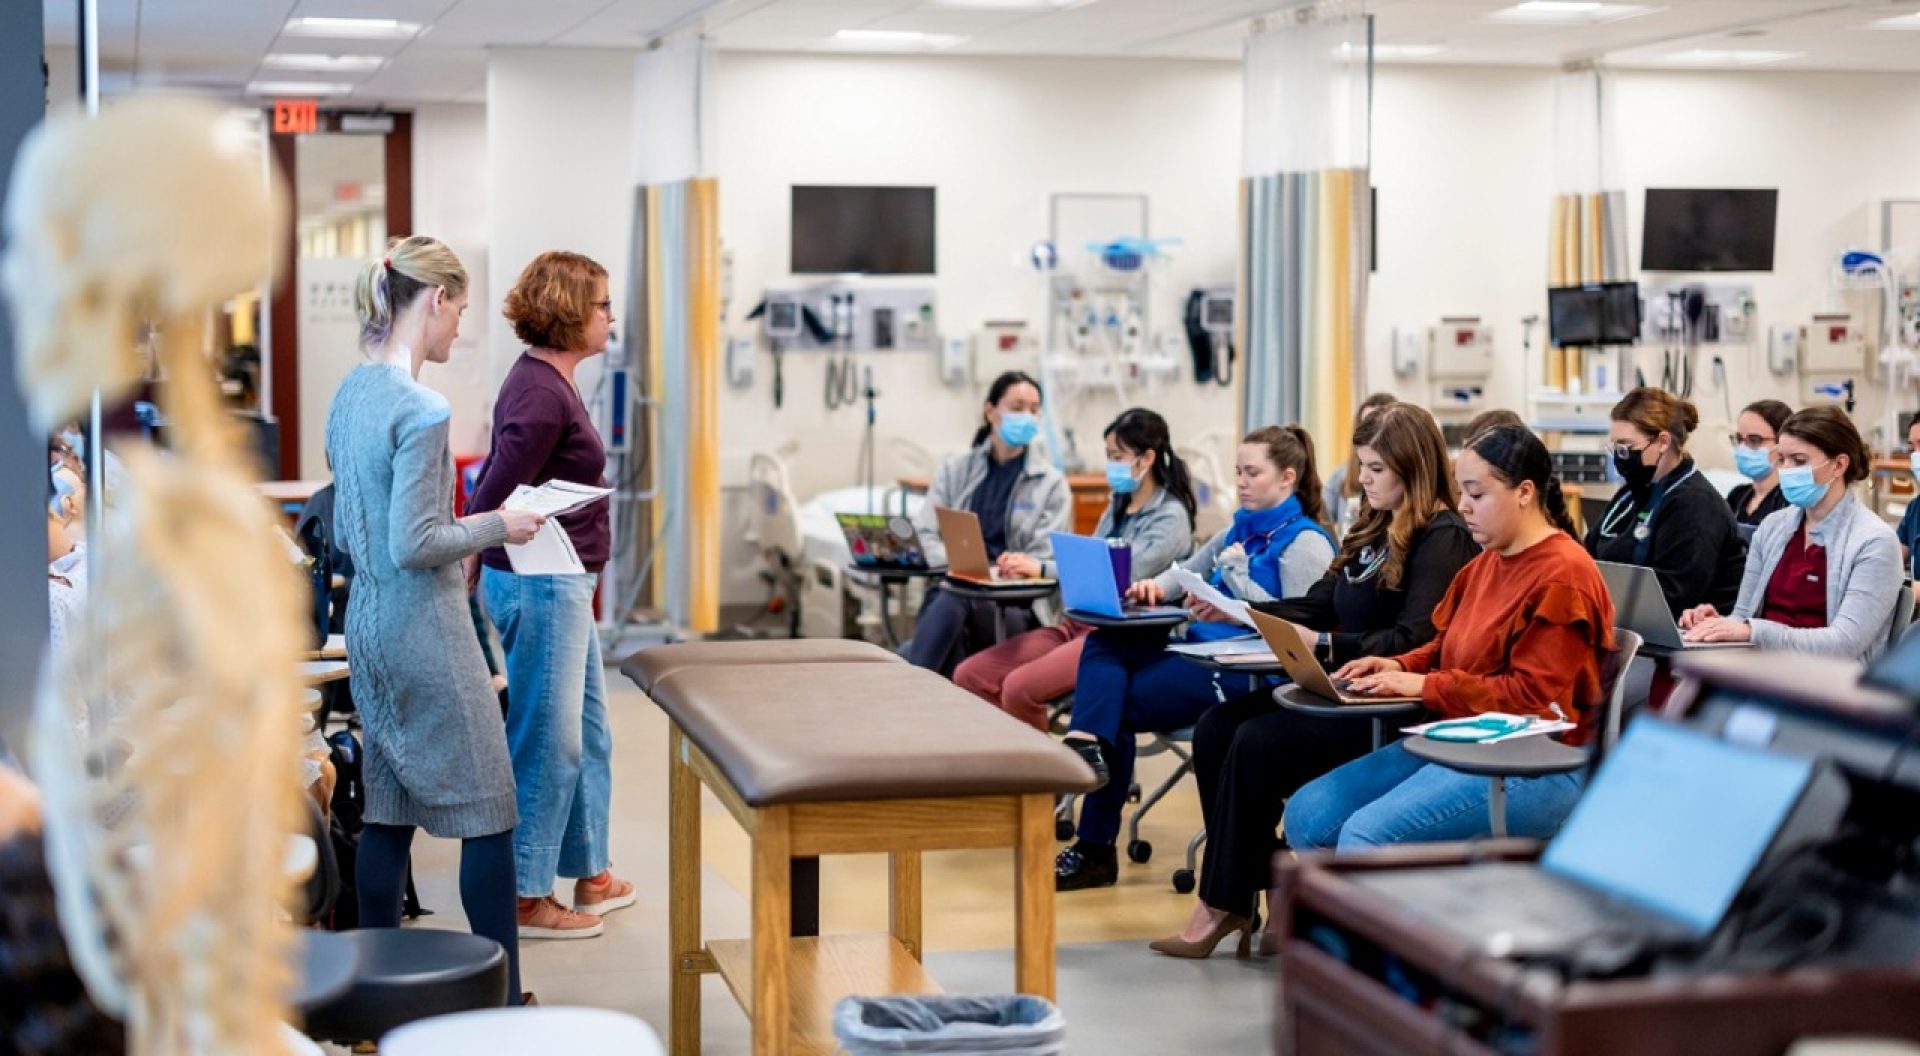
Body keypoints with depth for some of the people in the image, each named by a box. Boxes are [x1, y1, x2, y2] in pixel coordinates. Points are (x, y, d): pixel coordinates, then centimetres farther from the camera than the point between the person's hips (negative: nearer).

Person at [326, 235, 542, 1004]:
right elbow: (415, 545, -21)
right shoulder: (421, 410, -19)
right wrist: (495, 528, -7)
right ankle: (503, 1001, 7)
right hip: (425, 627, -9)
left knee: (388, 810, 14)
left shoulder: (350, 395, 9)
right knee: (489, 810, 1)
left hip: (367, 623, 9)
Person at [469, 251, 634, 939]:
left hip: (563, 586, 11)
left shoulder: (547, 382, 13)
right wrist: (469, 568, -17)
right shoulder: (542, 393, -19)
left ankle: (591, 875, 30)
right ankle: (526, 899, 8)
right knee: (547, 742, -2)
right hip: (540, 588, -11)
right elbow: (497, 496, -21)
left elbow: (495, 484, 18)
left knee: (589, 732, 18)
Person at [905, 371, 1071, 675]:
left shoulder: (1052, 483, 9)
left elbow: (1048, 559, -1)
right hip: (951, 587, 2)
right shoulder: (955, 470, 16)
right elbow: (924, 533, 6)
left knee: (953, 598, -36)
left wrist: (997, 574, -20)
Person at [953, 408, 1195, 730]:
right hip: (1082, 622, 9)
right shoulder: (1119, 507, 18)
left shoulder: (1170, 517, -8)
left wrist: (1041, 569, -20)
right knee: (970, 677, -5)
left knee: (1020, 688, -29)